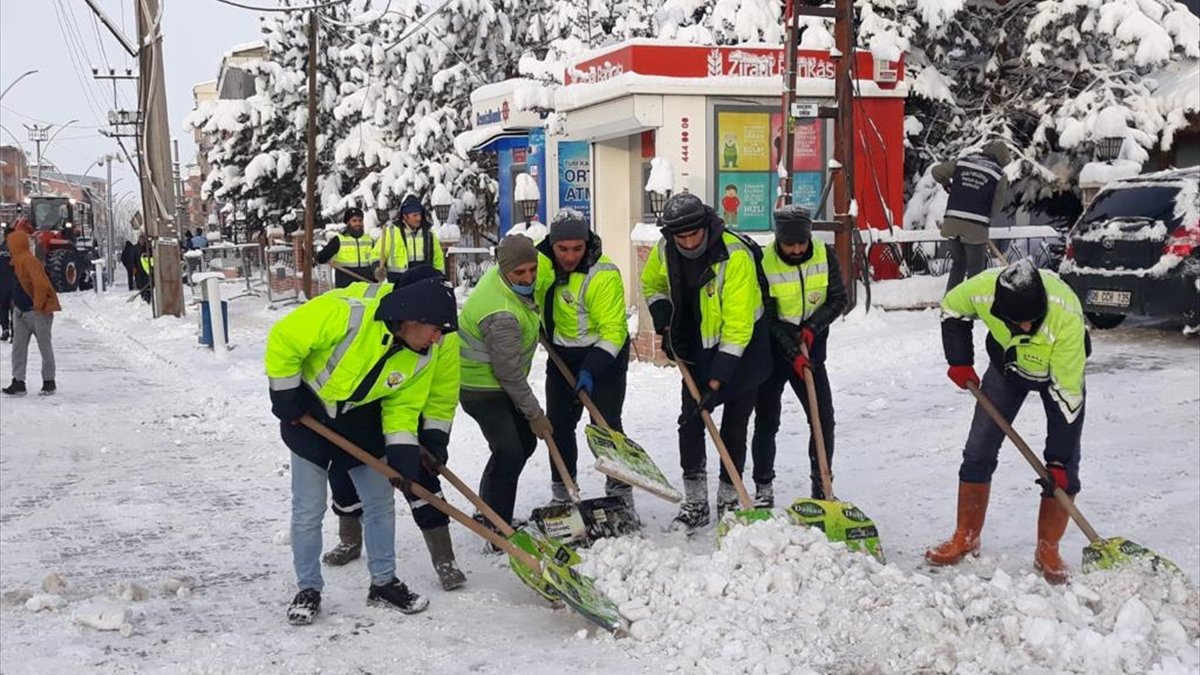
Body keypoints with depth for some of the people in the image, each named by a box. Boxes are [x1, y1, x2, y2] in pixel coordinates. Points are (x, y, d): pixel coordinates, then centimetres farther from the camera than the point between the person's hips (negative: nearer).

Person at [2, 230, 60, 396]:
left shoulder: (28, 261, -20)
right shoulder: (18, 261, 10)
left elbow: (41, 284, -28)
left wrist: (38, 305, -21)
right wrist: (16, 303, 16)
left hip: (38, 310, -10)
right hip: (22, 311, 10)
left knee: (45, 347, 3)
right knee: (18, 347, 5)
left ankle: (49, 382, 12)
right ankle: (18, 382, 7)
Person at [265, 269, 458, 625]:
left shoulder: (425, 355, -16)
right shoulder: (346, 314, -34)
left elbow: (403, 405, -4)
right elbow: (284, 338, -25)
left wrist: (402, 450, -17)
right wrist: (285, 396, -17)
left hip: (362, 419, 4)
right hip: (309, 413, -4)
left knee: (381, 503, 7)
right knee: (308, 510, 1)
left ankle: (384, 583, 24)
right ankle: (308, 589, 19)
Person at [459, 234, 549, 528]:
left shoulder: (501, 272, -6)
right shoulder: (503, 316, -34)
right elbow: (510, 373, -26)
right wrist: (535, 414, -16)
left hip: (496, 378, 10)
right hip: (481, 386, -10)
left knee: (525, 441, 17)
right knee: (509, 453, -14)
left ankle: (489, 511, 30)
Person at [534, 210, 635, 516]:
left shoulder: (604, 275, -26)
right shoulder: (542, 261, -10)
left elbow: (613, 331, -25)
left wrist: (592, 370, -33)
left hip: (604, 353, -6)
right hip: (562, 353, 6)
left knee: (606, 423, -12)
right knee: (559, 422, 9)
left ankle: (620, 492, 2)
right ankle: (562, 492, 24)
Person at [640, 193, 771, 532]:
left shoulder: (736, 255, -29)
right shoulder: (665, 249, -12)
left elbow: (738, 325, -29)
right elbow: (652, 284, 12)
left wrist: (718, 378, -30)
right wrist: (665, 326, -1)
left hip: (742, 348, -5)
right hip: (698, 348, 5)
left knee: (733, 428, 2)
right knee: (690, 423, 0)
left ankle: (729, 500, 17)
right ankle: (695, 504, 9)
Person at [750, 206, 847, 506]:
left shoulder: (824, 255, -7)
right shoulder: (764, 263, -17)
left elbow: (838, 300, -1)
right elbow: (769, 318, -16)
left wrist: (812, 327, -16)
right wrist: (793, 353, -22)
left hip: (811, 346, 3)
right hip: (772, 349, -3)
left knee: (823, 419, 1)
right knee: (766, 421, 0)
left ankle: (822, 486, 16)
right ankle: (763, 487, 13)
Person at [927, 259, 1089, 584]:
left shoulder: (1067, 317, -42)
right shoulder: (982, 289, -35)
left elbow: (1066, 393, -34)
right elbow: (952, 310, -7)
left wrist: (1057, 460, -30)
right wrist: (960, 361, -12)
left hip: (1061, 370, -2)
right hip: (1007, 365, 3)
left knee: (1065, 467, -9)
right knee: (979, 451, 1)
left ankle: (1047, 551, 6)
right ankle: (966, 538, 14)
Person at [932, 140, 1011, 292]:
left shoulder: (962, 162, 8)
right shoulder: (999, 174, 1)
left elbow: (937, 172, 15)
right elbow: (997, 206, 4)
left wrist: (947, 185, 33)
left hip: (951, 223, 4)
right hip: (976, 228, -4)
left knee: (958, 264, 21)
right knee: (975, 271, 7)